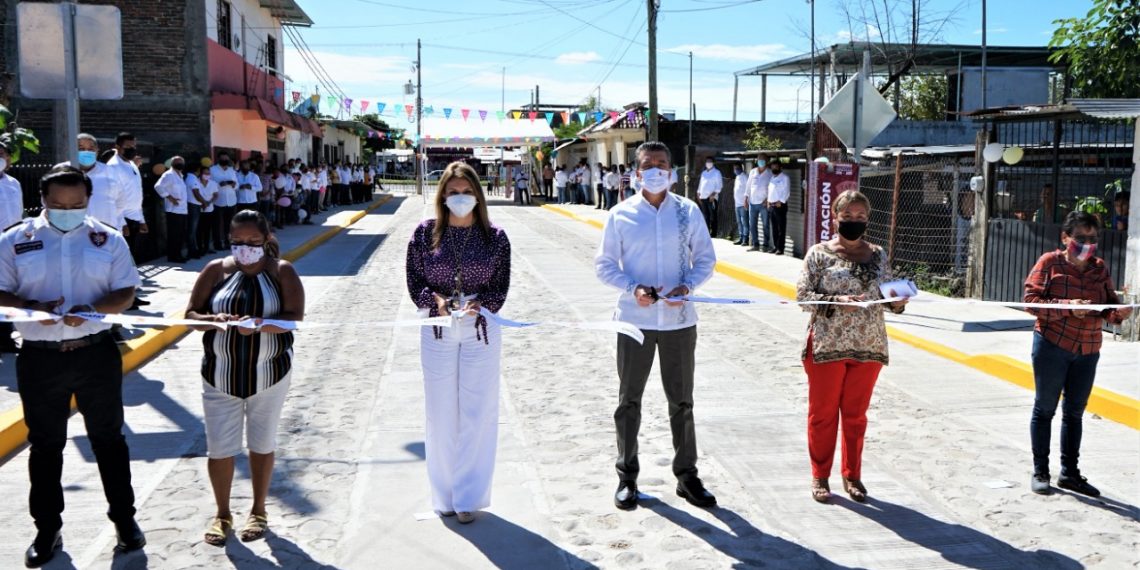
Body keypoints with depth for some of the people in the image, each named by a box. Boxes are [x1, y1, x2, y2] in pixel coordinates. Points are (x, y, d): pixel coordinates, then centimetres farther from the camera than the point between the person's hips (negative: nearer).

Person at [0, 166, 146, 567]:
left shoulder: (108, 239, 1)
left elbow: (125, 293, -1)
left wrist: (92, 309, -20)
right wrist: (33, 307, -21)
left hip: (96, 352, 0)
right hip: (40, 357, 0)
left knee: (108, 439, 11)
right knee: (45, 445, 12)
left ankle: (124, 519, 25)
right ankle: (47, 530, 26)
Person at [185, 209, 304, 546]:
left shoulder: (281, 271, -5)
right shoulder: (216, 270, -1)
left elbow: (295, 317, -14)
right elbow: (190, 314, -1)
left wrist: (261, 324, -31)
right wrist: (214, 320, -22)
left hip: (269, 373, -1)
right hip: (221, 375, 2)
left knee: (262, 444, 12)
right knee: (219, 447, 5)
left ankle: (258, 511, 29)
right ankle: (223, 514, 25)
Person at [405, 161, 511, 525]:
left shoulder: (495, 237, 1)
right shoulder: (425, 233, 2)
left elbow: (501, 287, 1)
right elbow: (414, 282, 3)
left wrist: (479, 304, -18)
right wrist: (436, 300, -16)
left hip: (481, 330, 0)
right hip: (437, 330, 1)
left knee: (477, 413, 2)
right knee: (441, 413, 6)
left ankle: (469, 496, 14)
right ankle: (444, 495, 20)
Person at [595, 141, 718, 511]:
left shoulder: (688, 211, 1)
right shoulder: (621, 214, -2)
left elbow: (706, 259, 5)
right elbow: (604, 265, 1)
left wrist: (687, 286, -14)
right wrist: (632, 288, -16)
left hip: (679, 320, 1)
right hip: (634, 320, -1)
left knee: (682, 401, 11)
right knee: (629, 400, 9)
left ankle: (687, 475, 24)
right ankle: (627, 476, 23)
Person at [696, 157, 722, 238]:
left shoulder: (716, 173, 0)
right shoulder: (703, 173, 19)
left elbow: (719, 185, -6)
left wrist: (714, 193, -17)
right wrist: (698, 192, 10)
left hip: (712, 197, -6)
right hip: (703, 197, 6)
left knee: (712, 216, -6)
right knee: (705, 216, 7)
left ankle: (713, 233, -5)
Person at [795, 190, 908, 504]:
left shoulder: (877, 255, 8)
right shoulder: (819, 253, -3)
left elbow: (888, 294, 13)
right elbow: (802, 295, -8)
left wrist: (897, 302, -9)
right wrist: (836, 302, -21)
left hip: (868, 347, 3)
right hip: (827, 346, -3)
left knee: (856, 414, 14)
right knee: (823, 413, 7)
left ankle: (852, 475, 29)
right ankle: (820, 476, 22)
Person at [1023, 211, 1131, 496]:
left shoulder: (1099, 268, 9)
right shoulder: (1049, 262, -6)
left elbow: (1109, 304, 7)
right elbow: (1031, 300, -14)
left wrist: (1119, 312, -16)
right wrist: (1067, 307, -25)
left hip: (1088, 351, 5)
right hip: (1052, 345, -5)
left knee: (1075, 411, 13)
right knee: (1045, 408, 5)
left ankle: (1069, 472, 24)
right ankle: (1040, 471, 15)